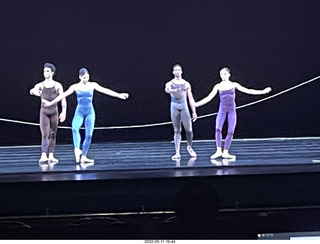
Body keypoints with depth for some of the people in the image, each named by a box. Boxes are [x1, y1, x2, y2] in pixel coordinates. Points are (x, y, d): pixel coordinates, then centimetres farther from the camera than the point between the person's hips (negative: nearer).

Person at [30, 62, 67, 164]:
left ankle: (51, 156, 11)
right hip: (44, 112, -1)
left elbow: (63, 99, -4)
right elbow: (32, 91, -18)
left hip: (54, 112, 1)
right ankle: (43, 156, -18)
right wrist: (34, 91, -43)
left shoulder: (57, 85, 0)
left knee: (52, 135, 5)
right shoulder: (40, 85, 1)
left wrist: (64, 112, -15)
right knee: (45, 134, -11)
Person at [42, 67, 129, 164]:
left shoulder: (92, 85, 3)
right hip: (79, 112, -1)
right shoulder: (75, 87, 2)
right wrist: (50, 103, 3)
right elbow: (64, 95, 4)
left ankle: (83, 157, 4)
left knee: (89, 135, -4)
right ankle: (77, 150, -39)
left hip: (90, 112, 1)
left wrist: (119, 95, -11)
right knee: (74, 128, -31)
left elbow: (105, 90, -3)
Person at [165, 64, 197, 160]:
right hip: (174, 107, -1)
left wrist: (194, 112, 6)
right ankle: (177, 152, -2)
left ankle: (189, 147, 22)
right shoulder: (170, 83, 7)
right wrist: (176, 90, -40)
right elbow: (167, 90, -19)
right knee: (177, 131, -2)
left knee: (189, 130, -5)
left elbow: (190, 98, 11)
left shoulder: (186, 84, 12)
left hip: (184, 107, 1)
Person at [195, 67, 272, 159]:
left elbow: (247, 91, 2)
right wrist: (196, 104, -5)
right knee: (218, 129, -20)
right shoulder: (218, 86, 3)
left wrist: (263, 91, -3)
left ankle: (225, 152, 0)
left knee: (231, 132, -5)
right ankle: (218, 151, -20)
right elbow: (209, 97, 3)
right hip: (222, 110, -1)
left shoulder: (234, 85, 3)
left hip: (232, 110, 1)